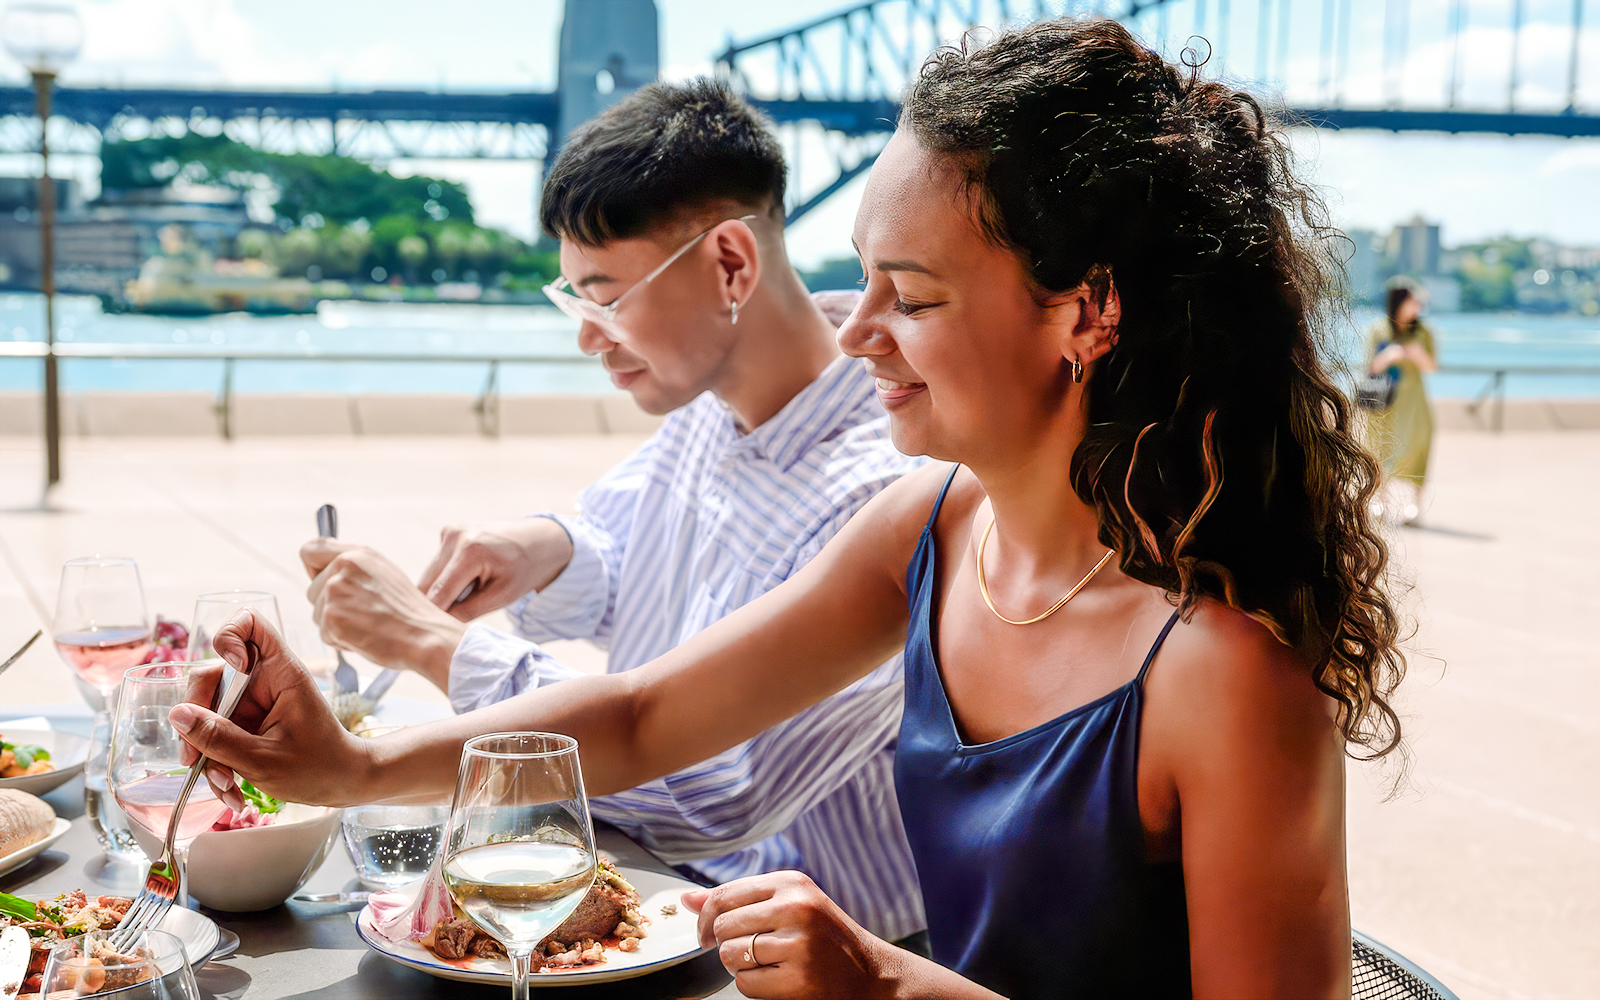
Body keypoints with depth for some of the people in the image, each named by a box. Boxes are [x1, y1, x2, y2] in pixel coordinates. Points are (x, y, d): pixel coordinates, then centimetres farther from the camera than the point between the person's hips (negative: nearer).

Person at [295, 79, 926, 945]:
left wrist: (431, 642, -24)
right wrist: (548, 552, -8)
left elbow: (715, 801, -29)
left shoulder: (878, 500, -27)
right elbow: (613, 579, 17)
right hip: (641, 873, 7)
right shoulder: (711, 404, 1)